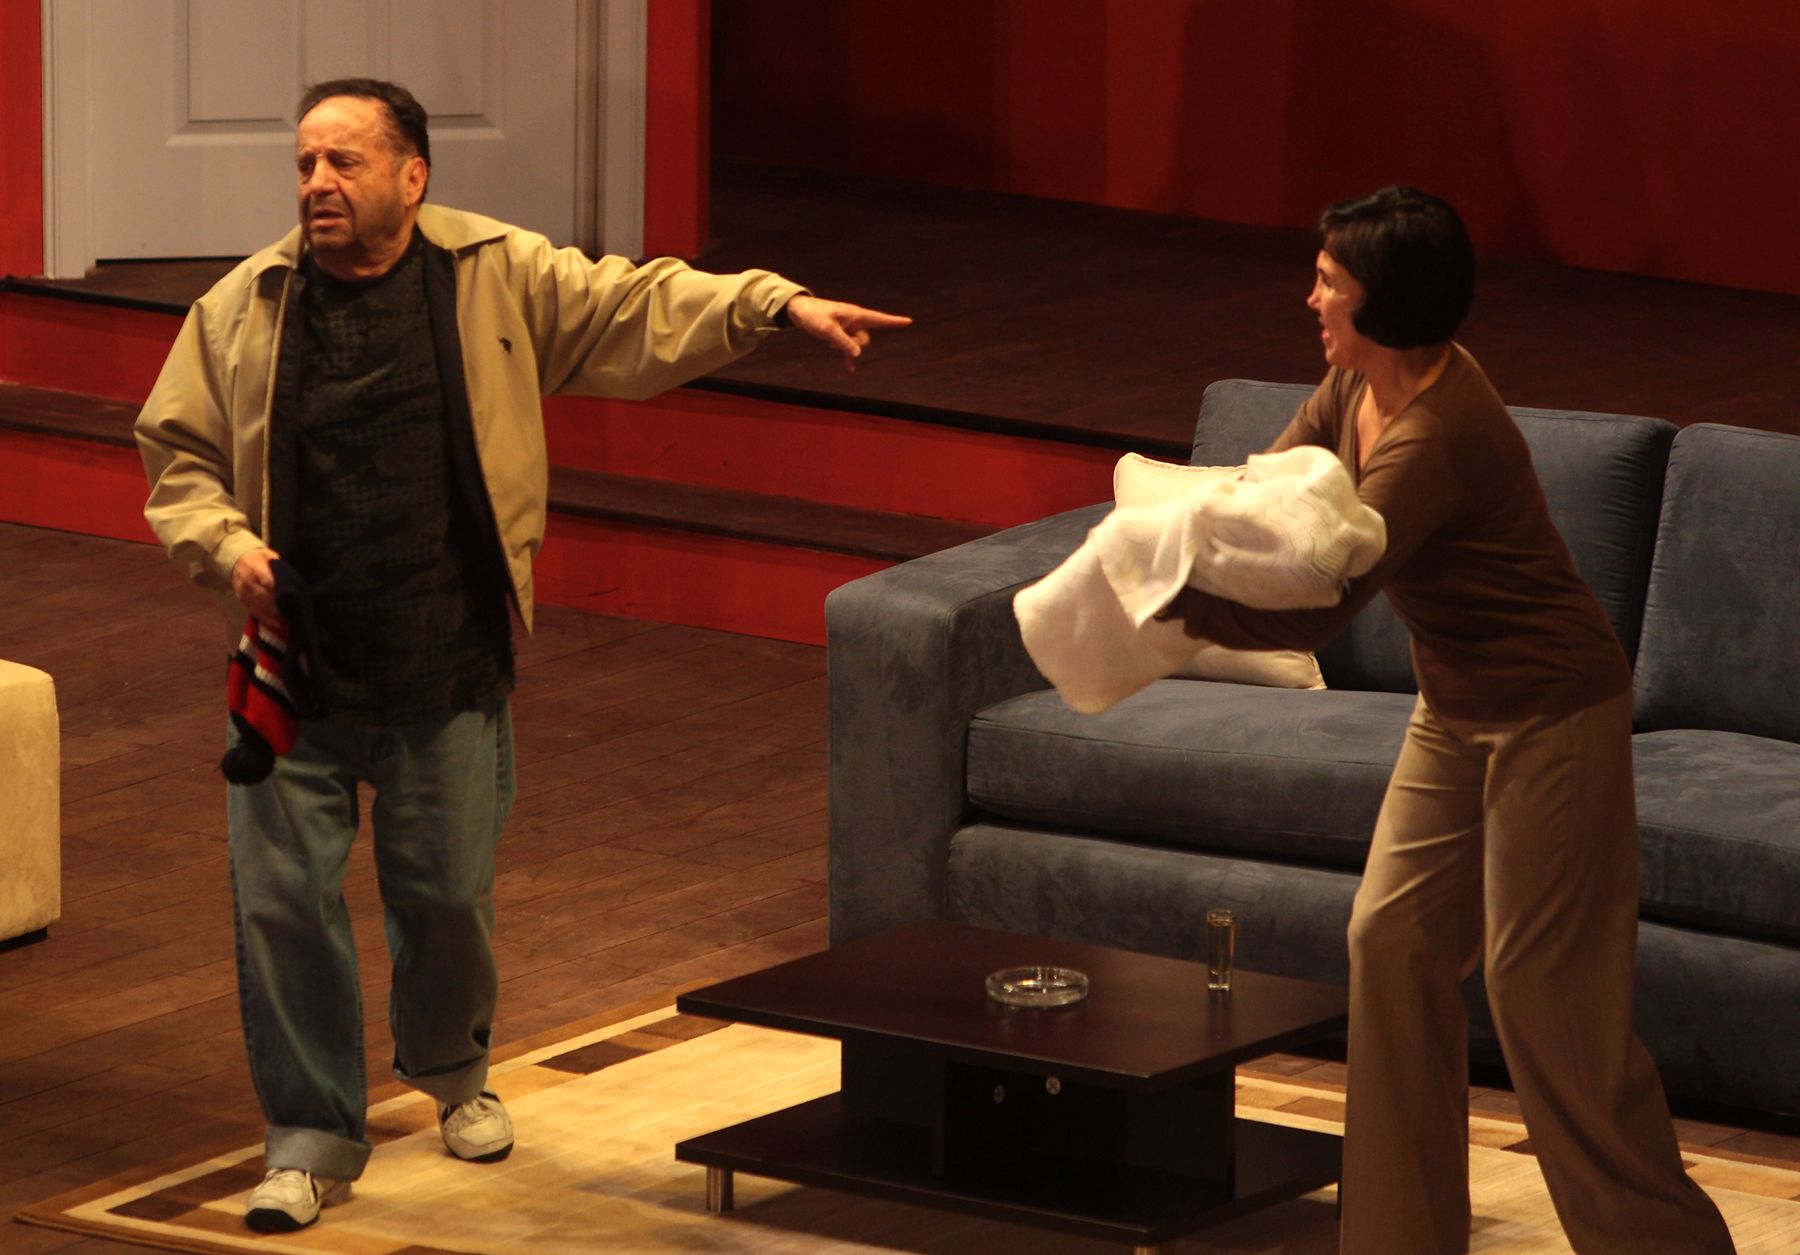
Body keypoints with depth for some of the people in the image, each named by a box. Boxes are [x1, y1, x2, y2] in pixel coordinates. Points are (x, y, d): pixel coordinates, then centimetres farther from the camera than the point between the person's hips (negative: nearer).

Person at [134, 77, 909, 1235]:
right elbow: (178, 456, 7)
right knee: (285, 901, -1)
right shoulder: (242, 312, 1)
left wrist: (779, 304, -15)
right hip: (297, 673, 0)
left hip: (448, 673, 0)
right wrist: (224, 545, -11)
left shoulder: (503, 279, -1)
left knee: (449, 892, 10)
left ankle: (452, 1067, 41)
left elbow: (641, 312, -3)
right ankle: (314, 1137, 15)